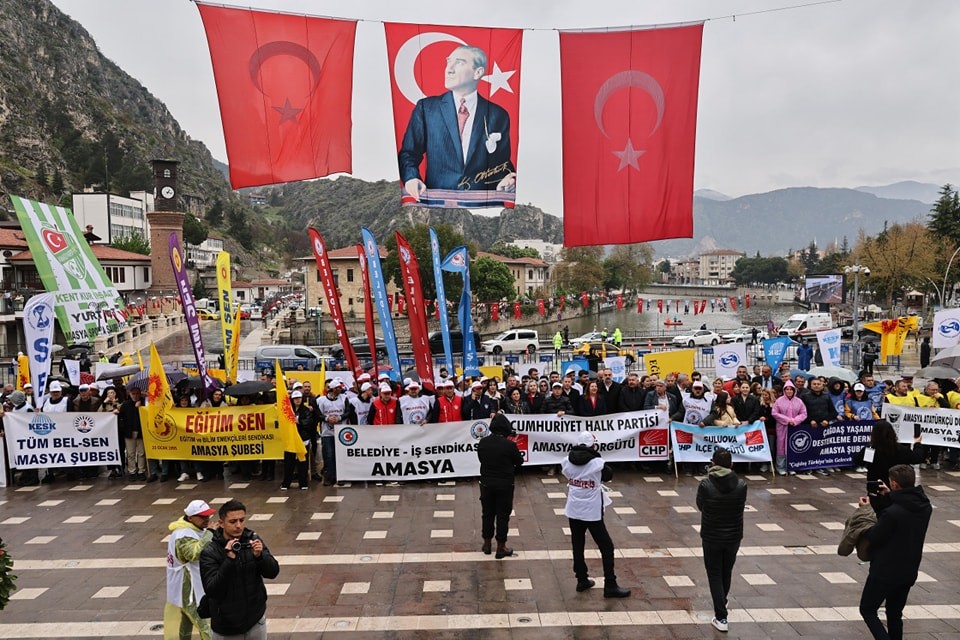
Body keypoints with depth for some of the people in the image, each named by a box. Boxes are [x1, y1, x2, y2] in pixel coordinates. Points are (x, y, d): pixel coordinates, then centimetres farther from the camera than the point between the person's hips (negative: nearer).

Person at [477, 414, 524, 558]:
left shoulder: (482, 442, -8)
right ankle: (501, 547, 15)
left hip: (486, 483, 3)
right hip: (505, 484, -3)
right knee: (503, 515, 8)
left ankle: (487, 544, 27)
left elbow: (481, 458, 5)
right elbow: (519, 462, -6)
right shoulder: (509, 445, -18)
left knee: (487, 513, 16)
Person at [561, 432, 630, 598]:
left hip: (573, 511, 4)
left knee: (577, 546, 16)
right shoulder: (597, 463, -17)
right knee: (606, 547, 7)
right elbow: (609, 475, 2)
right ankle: (610, 586, 8)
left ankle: (582, 580, 25)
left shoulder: (567, 462, -7)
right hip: (592, 513, -4)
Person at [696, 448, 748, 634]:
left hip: (711, 538, -3)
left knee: (715, 575, 9)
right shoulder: (741, 485, -11)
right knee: (726, 573, 23)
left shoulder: (706, 484, -18)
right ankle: (721, 606, 43)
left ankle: (721, 617, 4)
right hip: (733, 537, 3)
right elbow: (741, 507, 4)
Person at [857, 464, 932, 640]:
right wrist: (889, 497, 4)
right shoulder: (925, 507, -5)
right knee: (895, 614, 22)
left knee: (867, 610, 10)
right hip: (909, 572, 7)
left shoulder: (891, 513, -29)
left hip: (885, 572, -7)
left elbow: (874, 538, -17)